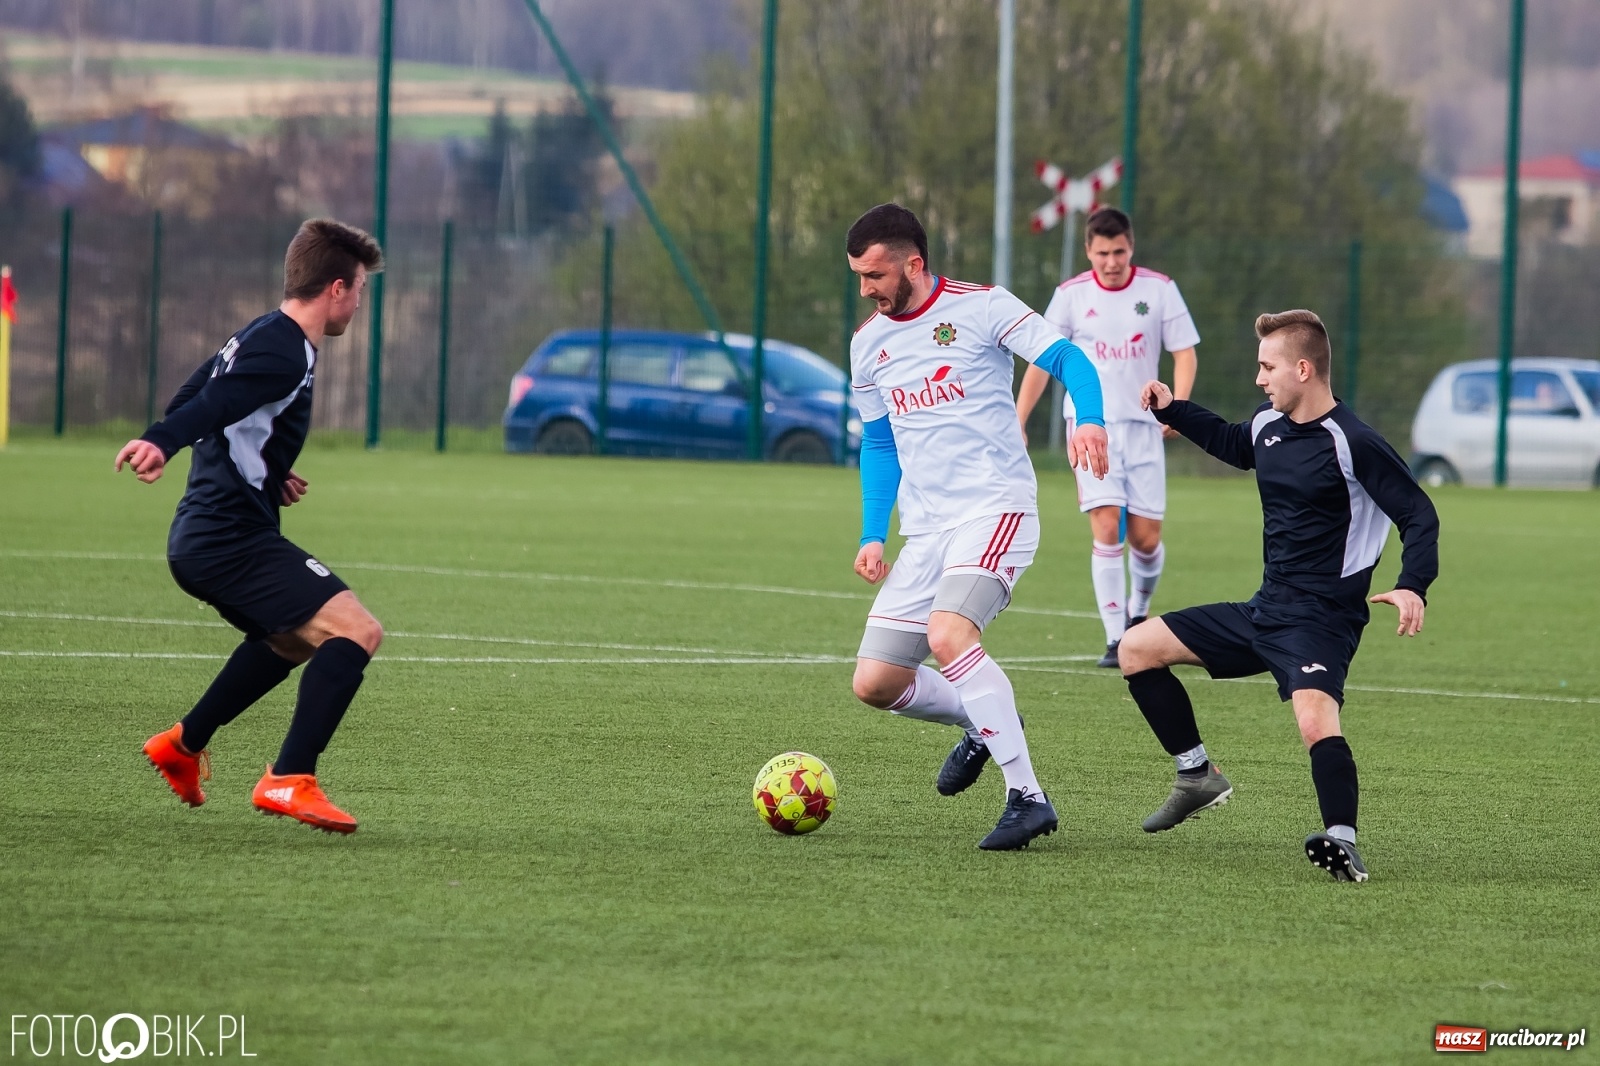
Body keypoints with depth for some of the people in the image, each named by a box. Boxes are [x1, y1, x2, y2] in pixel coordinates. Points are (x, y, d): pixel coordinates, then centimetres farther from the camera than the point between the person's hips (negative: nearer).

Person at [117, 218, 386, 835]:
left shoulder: (257, 338, 16)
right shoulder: (286, 355, -15)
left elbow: (189, 402, 24)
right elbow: (208, 405, -31)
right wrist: (161, 445, -49)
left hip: (199, 538, 11)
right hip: (233, 538, -11)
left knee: (294, 640, 33)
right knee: (355, 631, -18)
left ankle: (184, 743, 39)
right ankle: (289, 781, -25)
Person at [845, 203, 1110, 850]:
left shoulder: (980, 308, -5)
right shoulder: (869, 345, 14)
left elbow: (1067, 360, -10)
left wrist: (1088, 420, -30)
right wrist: (873, 536, 13)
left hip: (996, 507, -7)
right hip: (925, 529, 7)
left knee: (948, 634, -31)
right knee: (874, 684, -2)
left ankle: (1027, 797, -24)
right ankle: (982, 723, 28)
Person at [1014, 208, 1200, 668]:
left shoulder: (1159, 289, -1)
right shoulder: (1071, 294, -1)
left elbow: (1184, 353, 3)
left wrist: (1178, 406, -14)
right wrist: (1017, 424, 4)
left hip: (1142, 426, 1)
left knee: (1146, 538, 0)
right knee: (1106, 528, -15)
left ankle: (1138, 609, 30)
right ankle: (1116, 640, -13)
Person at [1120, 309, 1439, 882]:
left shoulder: (1352, 444, -16)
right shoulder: (1268, 426, 7)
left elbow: (1418, 515, -15)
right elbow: (1234, 446, 34)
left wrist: (1412, 587, -30)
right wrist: (1173, 410, 26)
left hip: (1321, 620, -9)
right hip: (1263, 612, 9)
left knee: (1315, 720, -35)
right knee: (1137, 647, 11)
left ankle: (1343, 844, -36)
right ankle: (1197, 776, 18)